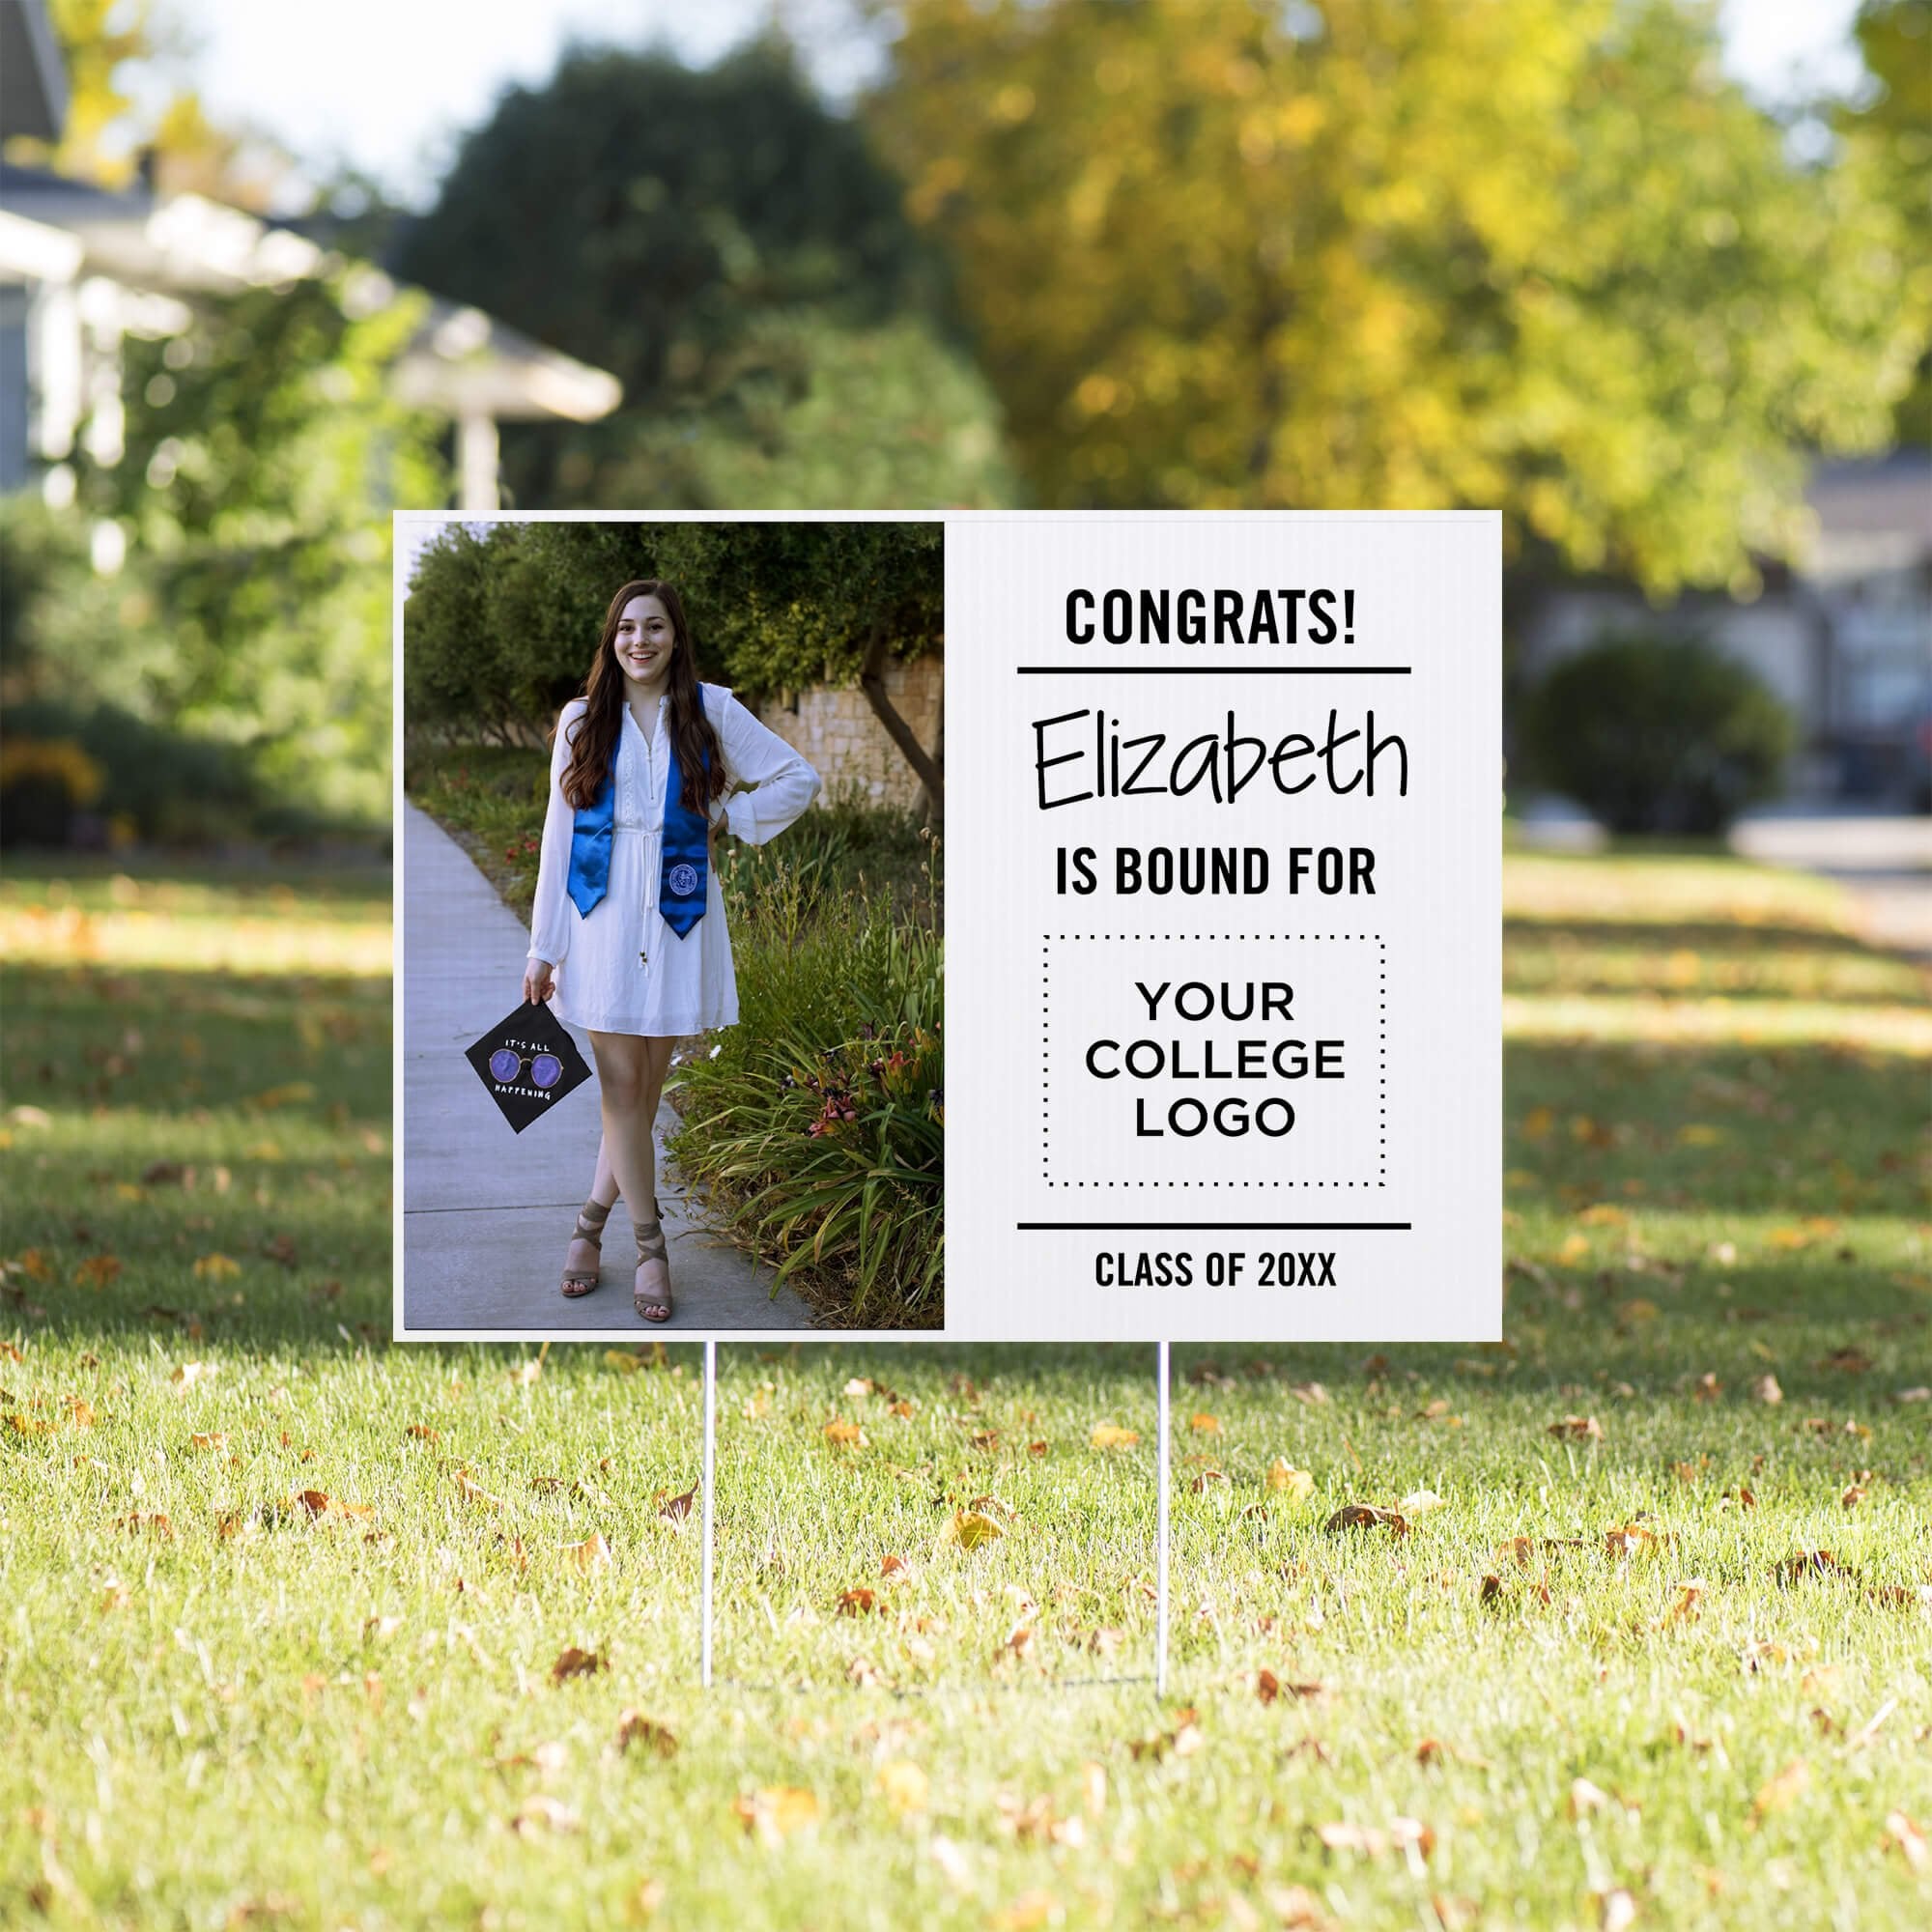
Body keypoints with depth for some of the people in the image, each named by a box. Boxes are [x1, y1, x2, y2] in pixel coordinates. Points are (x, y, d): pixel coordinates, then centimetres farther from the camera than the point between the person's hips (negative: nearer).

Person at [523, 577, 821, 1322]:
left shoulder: (710, 711, 4)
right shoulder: (583, 720, 5)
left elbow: (798, 778, 9)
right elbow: (559, 832, 6)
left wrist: (726, 819, -1)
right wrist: (543, 946, 4)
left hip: (677, 912, 0)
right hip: (601, 915, 0)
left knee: (646, 1085, 1)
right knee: (622, 1084, -3)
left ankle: (593, 1221, 15)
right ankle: (649, 1245, 5)